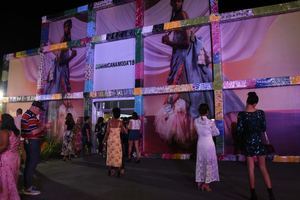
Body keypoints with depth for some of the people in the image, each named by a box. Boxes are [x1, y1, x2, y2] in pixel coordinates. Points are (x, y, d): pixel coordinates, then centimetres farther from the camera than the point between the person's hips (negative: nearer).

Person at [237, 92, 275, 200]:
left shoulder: (242, 114, -12)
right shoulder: (261, 113, -6)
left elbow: (239, 130, -10)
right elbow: (264, 128, 1)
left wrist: (241, 139, 10)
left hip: (247, 143, -1)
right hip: (259, 141, 2)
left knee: (251, 168, 8)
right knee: (263, 168, 12)